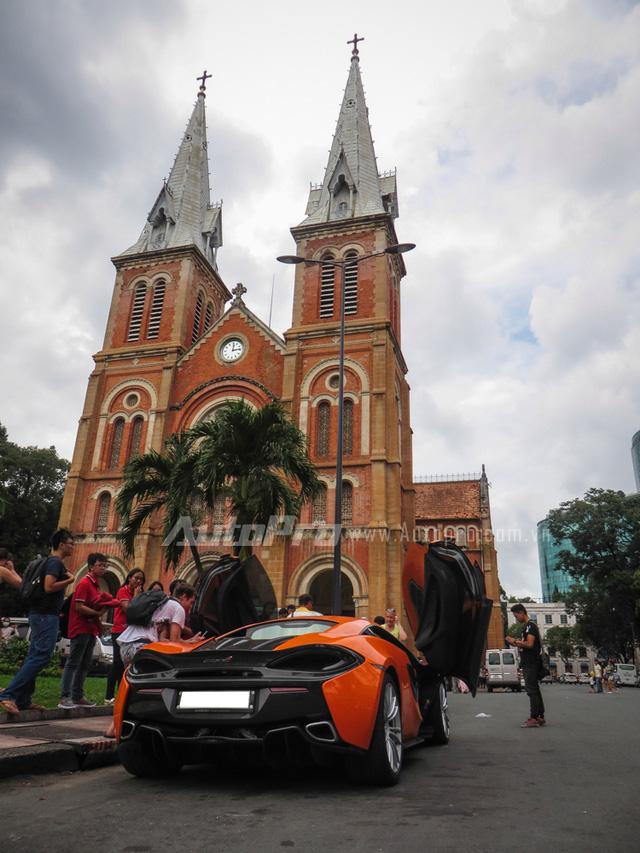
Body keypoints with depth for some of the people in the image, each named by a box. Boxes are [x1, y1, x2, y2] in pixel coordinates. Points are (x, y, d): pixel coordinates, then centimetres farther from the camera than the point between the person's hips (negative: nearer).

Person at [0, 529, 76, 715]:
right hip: (46, 615, -11)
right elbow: (48, 587, -24)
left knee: (34, 656, 11)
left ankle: (23, 700, 14)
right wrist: (69, 580, -13)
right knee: (42, 655, -13)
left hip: (42, 614, 11)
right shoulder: (55, 562, -12)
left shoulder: (51, 561, 18)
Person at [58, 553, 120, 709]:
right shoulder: (84, 583, -11)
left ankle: (78, 696, 18)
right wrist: (97, 613, -16)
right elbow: (79, 607, -18)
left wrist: (105, 606, 4)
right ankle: (64, 697, -2)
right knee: (73, 663, -5)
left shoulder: (96, 585, 17)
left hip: (91, 629, 9)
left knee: (85, 664, 12)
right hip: (81, 629, -9)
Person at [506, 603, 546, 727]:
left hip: (531, 663, -10)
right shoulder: (526, 626, 19)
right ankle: (540, 717, 18)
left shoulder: (530, 625, -12)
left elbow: (529, 644, -22)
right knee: (535, 690, 12)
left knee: (532, 690, -10)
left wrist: (515, 641, -14)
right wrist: (516, 644, 11)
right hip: (529, 663, 10)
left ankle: (534, 718, -10)